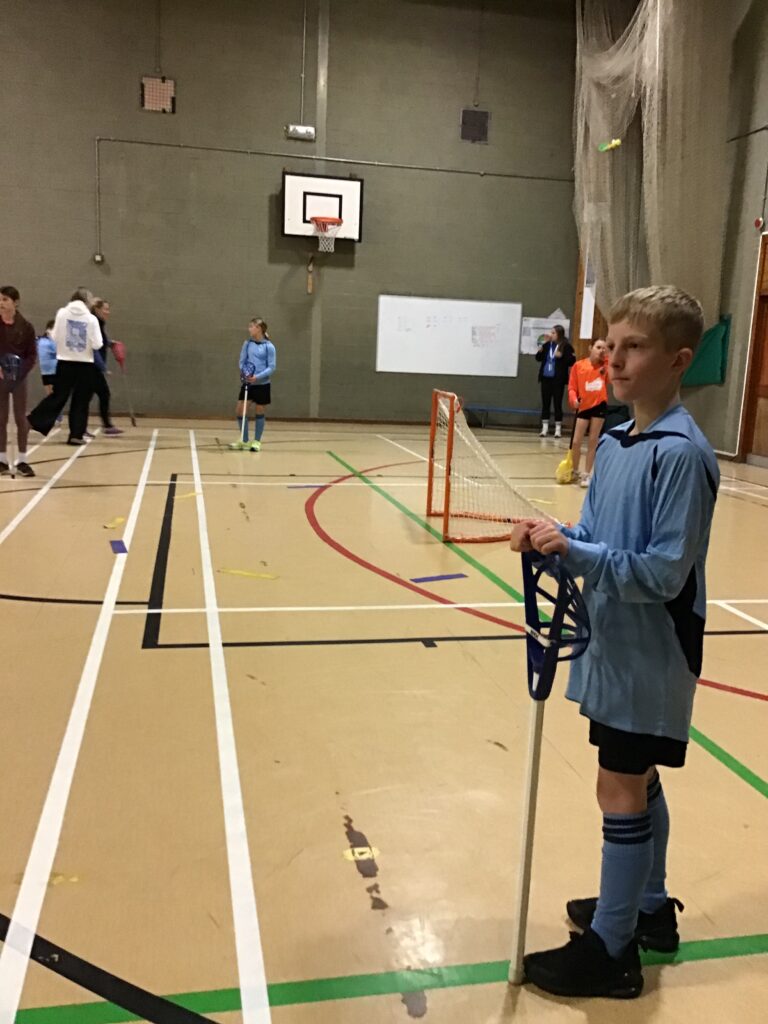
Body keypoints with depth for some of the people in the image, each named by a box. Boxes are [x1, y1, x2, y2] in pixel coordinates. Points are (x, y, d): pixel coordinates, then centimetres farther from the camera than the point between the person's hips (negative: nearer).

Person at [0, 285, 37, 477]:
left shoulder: (25, 326, -4)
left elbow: (32, 354, -1)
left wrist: (21, 371, -15)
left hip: (19, 377, -1)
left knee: (20, 418, 3)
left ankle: (22, 460, 11)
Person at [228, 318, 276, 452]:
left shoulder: (269, 346, -9)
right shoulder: (247, 343, 3)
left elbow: (272, 367, -9)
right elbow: (242, 361, 7)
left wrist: (258, 376, -21)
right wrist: (244, 372, -12)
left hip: (262, 384, -4)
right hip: (247, 382, 4)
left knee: (260, 413, 6)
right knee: (240, 410, 0)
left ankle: (256, 442, 18)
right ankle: (244, 441, 14)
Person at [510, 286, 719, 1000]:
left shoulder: (681, 453, -21)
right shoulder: (612, 441, 4)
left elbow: (665, 572, -23)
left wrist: (572, 550, -27)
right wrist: (554, 541, -11)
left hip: (650, 653, -8)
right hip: (615, 643, 8)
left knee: (622, 791, 3)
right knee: (638, 781, 20)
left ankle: (609, 949, 21)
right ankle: (648, 907, 40)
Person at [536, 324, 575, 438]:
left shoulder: (566, 346, -6)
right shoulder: (547, 345, 6)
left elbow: (572, 361, -9)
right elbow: (538, 358, 9)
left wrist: (561, 356, -21)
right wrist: (542, 345, -4)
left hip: (558, 379, -4)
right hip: (546, 377, 4)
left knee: (557, 404, 1)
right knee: (545, 403, 7)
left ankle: (558, 429, 9)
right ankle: (544, 428, 14)